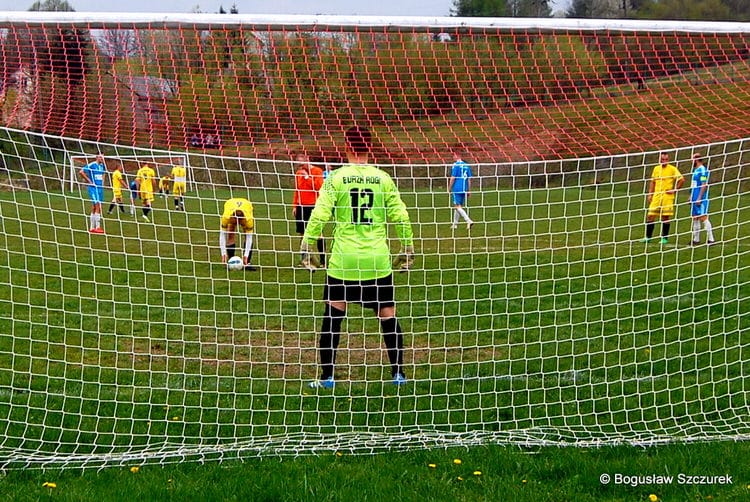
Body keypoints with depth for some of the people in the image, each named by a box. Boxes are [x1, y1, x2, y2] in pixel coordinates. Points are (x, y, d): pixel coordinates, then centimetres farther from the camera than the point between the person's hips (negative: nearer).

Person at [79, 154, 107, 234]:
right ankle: (97, 227, -15)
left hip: (100, 188, 7)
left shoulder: (102, 165, 11)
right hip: (93, 187, -7)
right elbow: (81, 172, -16)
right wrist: (88, 180, -13)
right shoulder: (91, 165, -11)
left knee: (94, 208, 10)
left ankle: (92, 228, 14)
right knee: (97, 206, -16)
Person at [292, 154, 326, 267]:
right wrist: (294, 206, 13)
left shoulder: (317, 171, -4)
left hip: (313, 206, -6)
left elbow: (318, 186, -16)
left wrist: (307, 177, -12)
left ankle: (323, 260, -1)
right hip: (301, 207, 6)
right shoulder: (299, 173, 13)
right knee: (302, 233, 6)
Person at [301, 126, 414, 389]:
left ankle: (327, 377, 7)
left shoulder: (336, 177, -3)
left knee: (332, 316, 6)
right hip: (378, 260, 1)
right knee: (388, 316, 10)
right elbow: (400, 217, 4)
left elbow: (319, 216, -9)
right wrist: (408, 249, 15)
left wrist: (307, 247, -1)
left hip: (343, 260, -1)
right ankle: (398, 373, 15)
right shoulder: (383, 179, 2)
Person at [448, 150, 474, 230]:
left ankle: (469, 221, -21)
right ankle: (455, 224, 21)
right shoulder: (467, 166, 10)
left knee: (458, 206, -6)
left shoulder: (455, 165, -9)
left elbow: (453, 178, -13)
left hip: (456, 189, -7)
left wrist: (449, 188, -3)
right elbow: (469, 179, 11)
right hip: (464, 189, 7)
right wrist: (469, 190, 15)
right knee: (458, 206, 16)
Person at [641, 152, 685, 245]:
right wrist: (650, 194, 10)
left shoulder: (672, 169, -4)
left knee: (665, 217, 0)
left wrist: (674, 190, -7)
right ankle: (648, 236, 9)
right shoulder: (656, 168, 10)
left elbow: (681, 180, -4)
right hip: (656, 196, 4)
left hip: (667, 197, -4)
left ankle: (664, 238, 9)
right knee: (650, 216, 0)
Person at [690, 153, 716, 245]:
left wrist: (699, 198, -22)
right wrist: (691, 196, 22)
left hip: (700, 199, -10)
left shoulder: (702, 170, -13)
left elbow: (704, 185, -19)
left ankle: (711, 239, -10)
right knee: (695, 218, 11)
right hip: (694, 199, 10)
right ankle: (696, 239, 17)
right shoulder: (695, 170, 16)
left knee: (703, 217, -11)